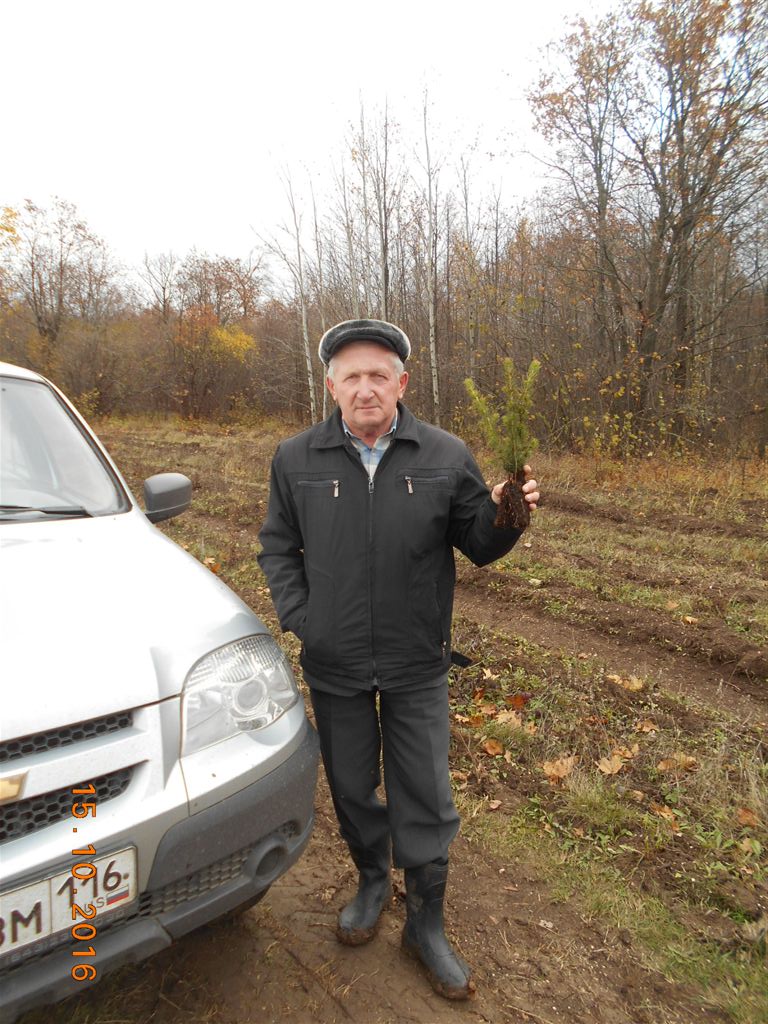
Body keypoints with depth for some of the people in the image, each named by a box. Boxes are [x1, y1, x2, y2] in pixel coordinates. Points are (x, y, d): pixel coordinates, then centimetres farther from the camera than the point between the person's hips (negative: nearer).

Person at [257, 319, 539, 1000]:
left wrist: (504, 515, -22)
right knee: (351, 789, 20)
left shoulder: (446, 457, -6)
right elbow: (278, 546, 7)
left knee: (425, 801, 9)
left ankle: (427, 924, 34)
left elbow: (478, 547, -1)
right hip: (334, 667, 2)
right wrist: (297, 617, -4)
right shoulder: (297, 459, -3)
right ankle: (372, 881, 49)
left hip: (417, 668, -1)